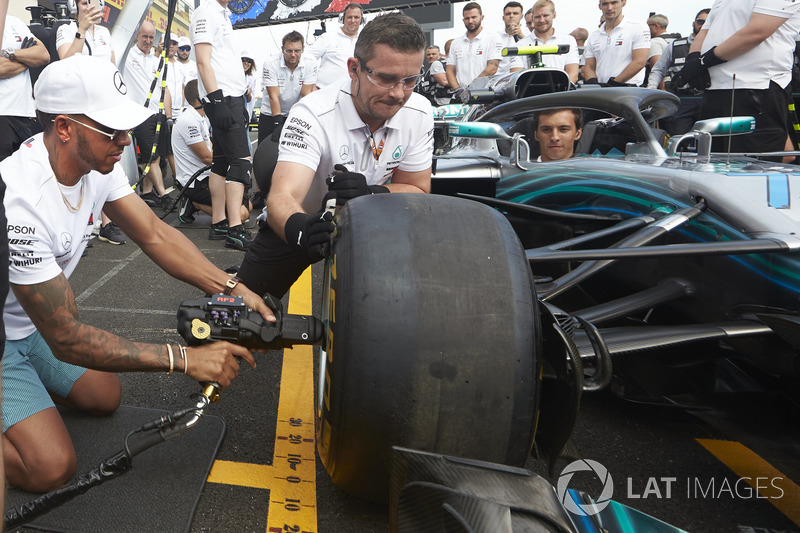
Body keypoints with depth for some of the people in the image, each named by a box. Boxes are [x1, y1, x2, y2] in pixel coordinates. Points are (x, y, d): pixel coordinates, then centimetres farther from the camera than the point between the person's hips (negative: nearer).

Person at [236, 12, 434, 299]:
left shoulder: (419, 113, -16)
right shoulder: (312, 115, -30)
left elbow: (418, 190, -9)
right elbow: (282, 197, -42)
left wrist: (371, 193, -31)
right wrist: (299, 227, -67)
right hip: (305, 224, -2)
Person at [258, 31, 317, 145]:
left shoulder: (310, 64, -12)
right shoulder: (270, 65, -17)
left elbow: (306, 95, -14)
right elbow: (274, 97, -23)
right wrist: (278, 123, -33)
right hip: (270, 114, -1)